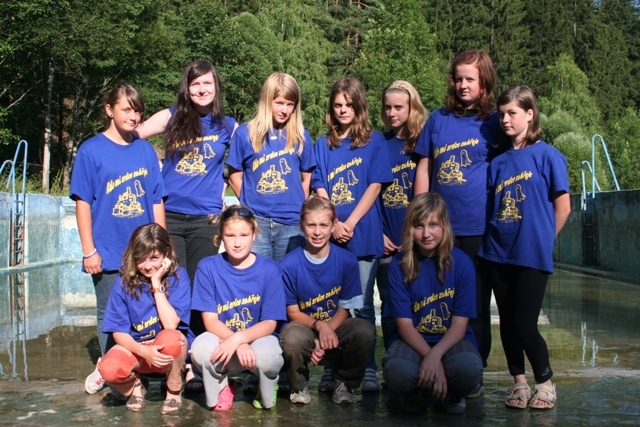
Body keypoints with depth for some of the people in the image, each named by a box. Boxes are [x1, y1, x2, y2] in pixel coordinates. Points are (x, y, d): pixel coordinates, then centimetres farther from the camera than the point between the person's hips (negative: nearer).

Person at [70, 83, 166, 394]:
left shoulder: (146, 150, 6)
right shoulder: (91, 151, -3)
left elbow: (157, 200, 8)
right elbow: (83, 202, -4)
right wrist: (89, 251, -7)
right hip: (109, 252, -2)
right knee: (109, 313, 9)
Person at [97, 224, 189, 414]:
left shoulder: (178, 276, -12)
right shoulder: (124, 282, -7)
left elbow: (171, 325, -23)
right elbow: (119, 332, -9)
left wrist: (157, 284, -22)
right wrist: (144, 352, -27)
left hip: (170, 350, -1)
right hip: (136, 349, 1)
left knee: (170, 337, -37)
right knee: (108, 368, -31)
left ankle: (174, 392, -8)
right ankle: (134, 384, 6)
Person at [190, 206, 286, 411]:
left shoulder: (269, 269, -7)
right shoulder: (208, 267, -5)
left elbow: (270, 323, -9)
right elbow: (210, 320, -8)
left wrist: (238, 338, -28)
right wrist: (239, 344, -27)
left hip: (257, 339, 0)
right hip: (222, 340, 0)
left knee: (267, 353, -35)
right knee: (201, 348, -33)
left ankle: (267, 394, 4)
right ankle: (222, 388, 3)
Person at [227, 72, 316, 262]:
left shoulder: (301, 136, 5)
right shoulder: (245, 133, 2)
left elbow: (307, 179, 10)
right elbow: (235, 177, 7)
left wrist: (297, 208, 3)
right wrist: (251, 204, 3)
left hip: (291, 224, 1)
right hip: (256, 221, -1)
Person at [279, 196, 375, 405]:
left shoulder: (347, 261, -6)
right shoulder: (289, 264, -10)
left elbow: (344, 309, -2)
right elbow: (292, 312, -6)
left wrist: (326, 336, -19)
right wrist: (319, 325, -25)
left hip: (336, 327, 2)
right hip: (305, 327, -2)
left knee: (365, 331, -30)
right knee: (292, 337, -36)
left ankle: (344, 383, 1)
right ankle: (299, 386, -1)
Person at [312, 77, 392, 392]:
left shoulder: (375, 141, 6)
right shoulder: (323, 144, 12)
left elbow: (375, 186, -2)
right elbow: (320, 189, 6)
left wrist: (350, 223, -11)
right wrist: (334, 225, -10)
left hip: (364, 235, -2)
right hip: (329, 235, 2)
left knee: (363, 305, 1)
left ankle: (368, 370, 8)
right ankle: (331, 370, 11)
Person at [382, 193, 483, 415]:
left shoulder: (462, 262, -8)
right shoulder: (399, 264, -7)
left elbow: (460, 324, -9)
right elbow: (404, 324, -9)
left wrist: (435, 355, -27)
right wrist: (429, 358, -25)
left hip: (452, 339, 0)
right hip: (413, 340, 0)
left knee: (469, 369, -35)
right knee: (396, 372, -35)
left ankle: (453, 394, 5)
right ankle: (415, 392, 6)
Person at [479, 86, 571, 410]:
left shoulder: (547, 156, -4)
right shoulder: (498, 162, 9)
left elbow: (563, 206, -2)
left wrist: (541, 240, 2)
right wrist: (491, 239, 2)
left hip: (532, 256, -5)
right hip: (498, 254, 5)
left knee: (524, 324, -4)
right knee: (508, 322, 9)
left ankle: (545, 382, 16)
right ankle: (519, 382, 23)